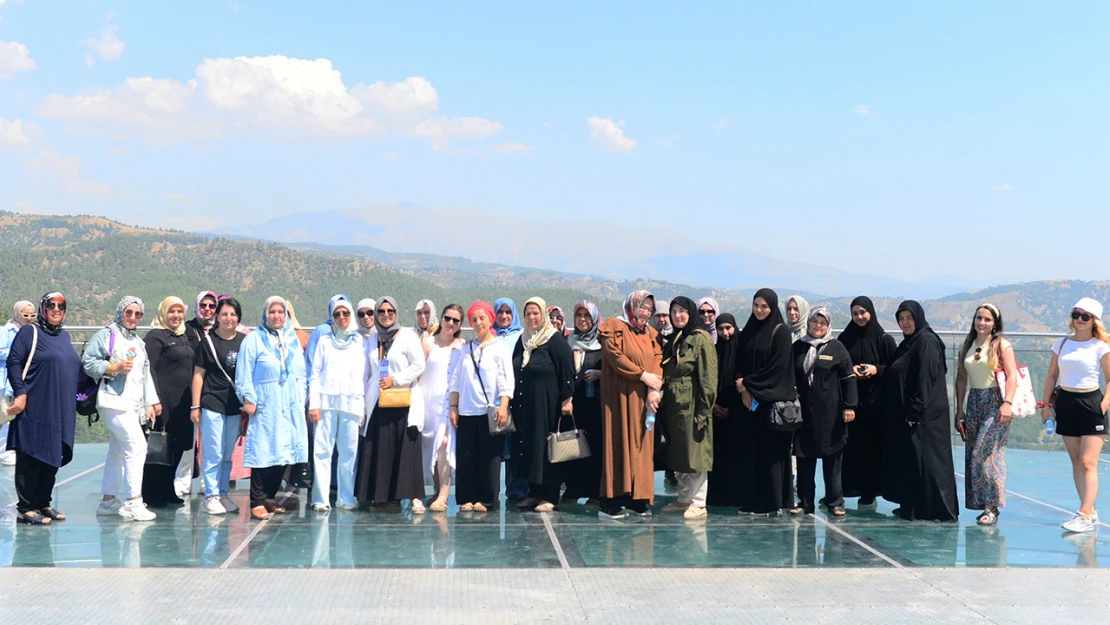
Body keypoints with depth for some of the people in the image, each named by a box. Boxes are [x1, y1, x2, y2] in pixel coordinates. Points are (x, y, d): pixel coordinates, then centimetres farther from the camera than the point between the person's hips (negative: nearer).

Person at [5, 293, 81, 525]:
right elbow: (13, 363, -10)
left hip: (61, 411, 7)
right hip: (35, 409, -7)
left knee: (52, 458, 10)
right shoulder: (29, 332, -4)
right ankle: (26, 508, 2)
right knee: (31, 458, -3)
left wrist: (75, 399, 18)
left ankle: (43, 504, 19)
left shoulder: (64, 336, 17)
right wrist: (20, 393, -18)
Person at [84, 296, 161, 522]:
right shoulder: (106, 335, -1)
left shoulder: (138, 341, 23)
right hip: (115, 401, -8)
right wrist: (115, 367, -18)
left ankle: (108, 500, 17)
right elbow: (88, 363, -9)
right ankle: (133, 501, -15)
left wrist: (152, 401, 20)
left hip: (134, 404, 8)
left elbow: (145, 374, 25)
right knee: (137, 446, -17)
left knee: (118, 452, 11)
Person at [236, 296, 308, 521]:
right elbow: (244, 373, -4)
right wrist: (248, 399, -10)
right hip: (264, 407, -5)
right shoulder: (254, 339, 0)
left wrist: (301, 398, 11)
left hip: (290, 408, 5)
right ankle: (258, 502, -3)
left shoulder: (293, 339, 15)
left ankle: (270, 497, 19)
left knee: (284, 452, 7)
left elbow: (301, 373, 18)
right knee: (263, 452, -7)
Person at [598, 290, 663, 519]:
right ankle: (611, 502, -8)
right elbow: (616, 357, -14)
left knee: (642, 445, 3)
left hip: (643, 398, 6)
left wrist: (654, 390, -12)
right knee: (619, 444, -8)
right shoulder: (614, 328, -2)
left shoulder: (651, 334, 15)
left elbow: (657, 362, 4)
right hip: (620, 396, -6)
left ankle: (637, 499, 7)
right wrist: (643, 375, -15)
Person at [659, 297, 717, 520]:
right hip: (673, 405, 8)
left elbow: (708, 378, -14)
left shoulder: (701, 339, -9)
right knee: (678, 453, 12)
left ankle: (698, 503, 1)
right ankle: (684, 499, 21)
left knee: (695, 453, -4)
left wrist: (703, 411, -18)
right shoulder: (672, 340, 15)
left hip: (692, 405, -8)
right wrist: (662, 405, 11)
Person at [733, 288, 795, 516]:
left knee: (771, 451, -3)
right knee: (750, 451, 4)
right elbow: (739, 364, 12)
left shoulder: (780, 332, -4)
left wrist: (750, 385, -11)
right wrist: (742, 387, -6)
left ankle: (771, 502, 3)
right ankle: (751, 500, 10)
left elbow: (778, 366, -11)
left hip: (772, 401, -5)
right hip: (749, 401, 5)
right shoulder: (747, 333, 13)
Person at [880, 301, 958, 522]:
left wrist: (915, 412, -22)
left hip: (924, 415, -10)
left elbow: (925, 380, -20)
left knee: (923, 459, -5)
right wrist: (905, 412, 15)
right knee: (906, 459, 12)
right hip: (904, 414, 10)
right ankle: (911, 506, 19)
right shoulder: (908, 343, 16)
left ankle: (931, 508, 1)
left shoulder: (927, 342, -13)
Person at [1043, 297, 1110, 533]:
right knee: (1076, 463, 9)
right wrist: (1046, 405, 8)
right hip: (1065, 403, 5)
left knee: (1088, 463, -10)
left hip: (1091, 403, -5)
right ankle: (1090, 512, 18)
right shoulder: (1062, 343, 8)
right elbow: (1051, 376, 11)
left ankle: (1085, 516, -13)